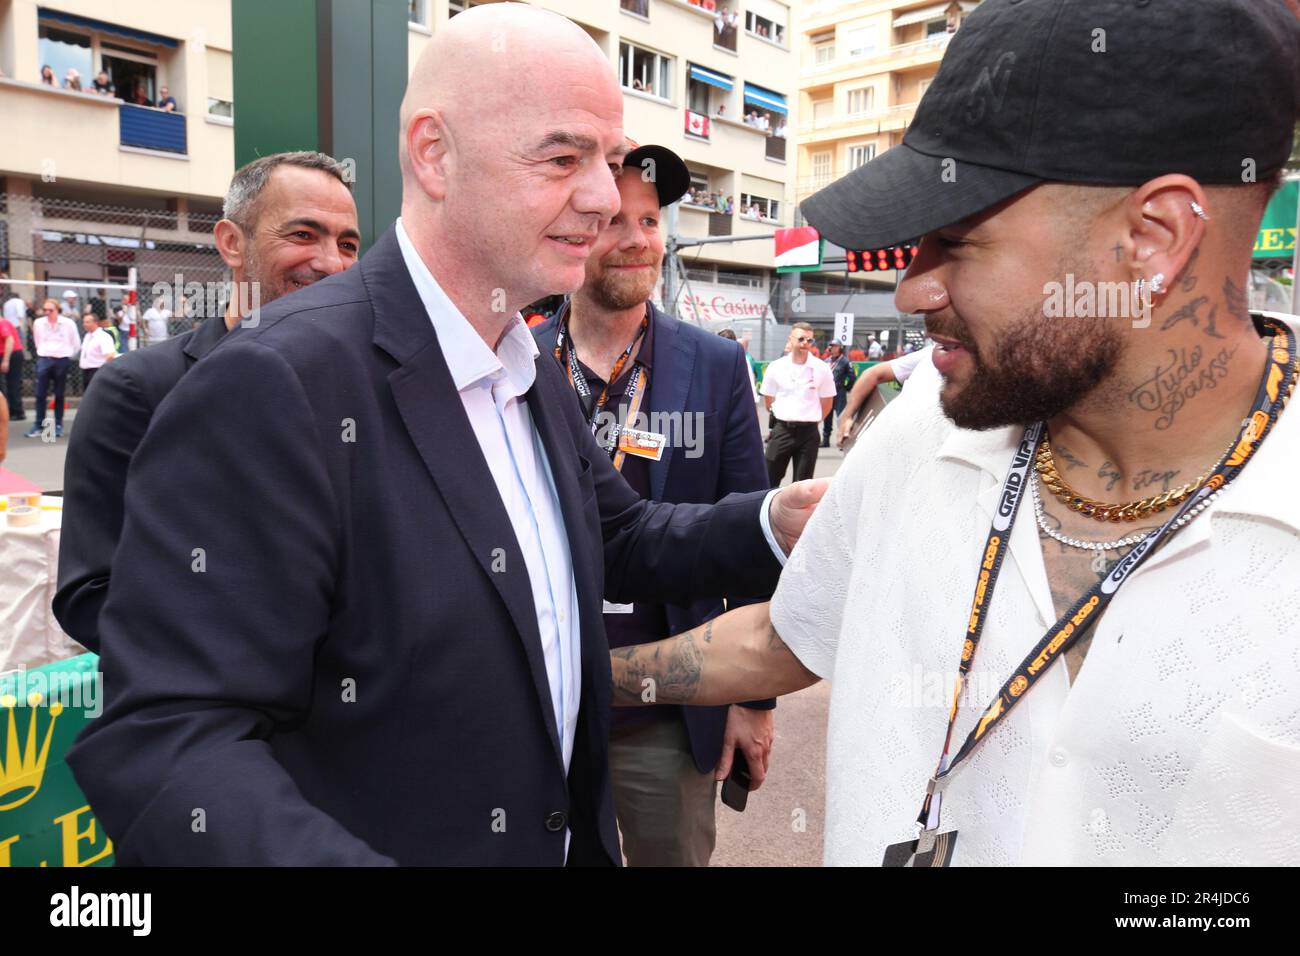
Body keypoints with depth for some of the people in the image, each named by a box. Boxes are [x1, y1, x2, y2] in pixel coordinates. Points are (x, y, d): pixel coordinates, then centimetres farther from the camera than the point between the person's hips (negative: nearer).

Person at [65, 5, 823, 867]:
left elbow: (618, 541, 10)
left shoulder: (534, 370, 2)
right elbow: (165, 739, -27)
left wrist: (775, 524, -7)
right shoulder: (278, 384, -25)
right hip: (377, 839, -7)